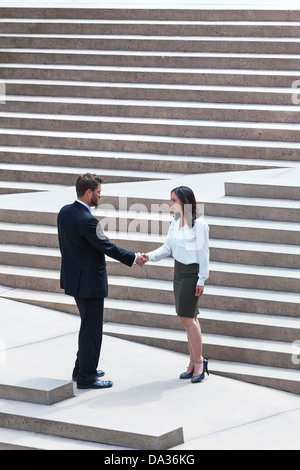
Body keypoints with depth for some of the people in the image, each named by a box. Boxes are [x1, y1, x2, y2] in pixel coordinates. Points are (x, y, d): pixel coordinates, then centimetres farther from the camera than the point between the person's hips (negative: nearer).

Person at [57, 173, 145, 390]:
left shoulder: (65, 212, 2)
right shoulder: (87, 221, -26)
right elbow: (107, 247, -18)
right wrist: (134, 258, -5)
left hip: (74, 277, 10)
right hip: (90, 281, -10)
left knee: (88, 325, 23)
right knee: (92, 329, 2)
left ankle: (82, 368, 33)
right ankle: (86, 378, 10)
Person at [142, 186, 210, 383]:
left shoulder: (199, 225, -14)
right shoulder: (175, 223, 9)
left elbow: (203, 253, -13)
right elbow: (167, 248, 11)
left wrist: (201, 280, -13)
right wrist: (150, 256, -6)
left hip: (191, 274, -8)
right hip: (179, 272, 8)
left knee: (187, 317, -9)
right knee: (189, 318, 10)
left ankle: (198, 361, 1)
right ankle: (194, 362, 15)